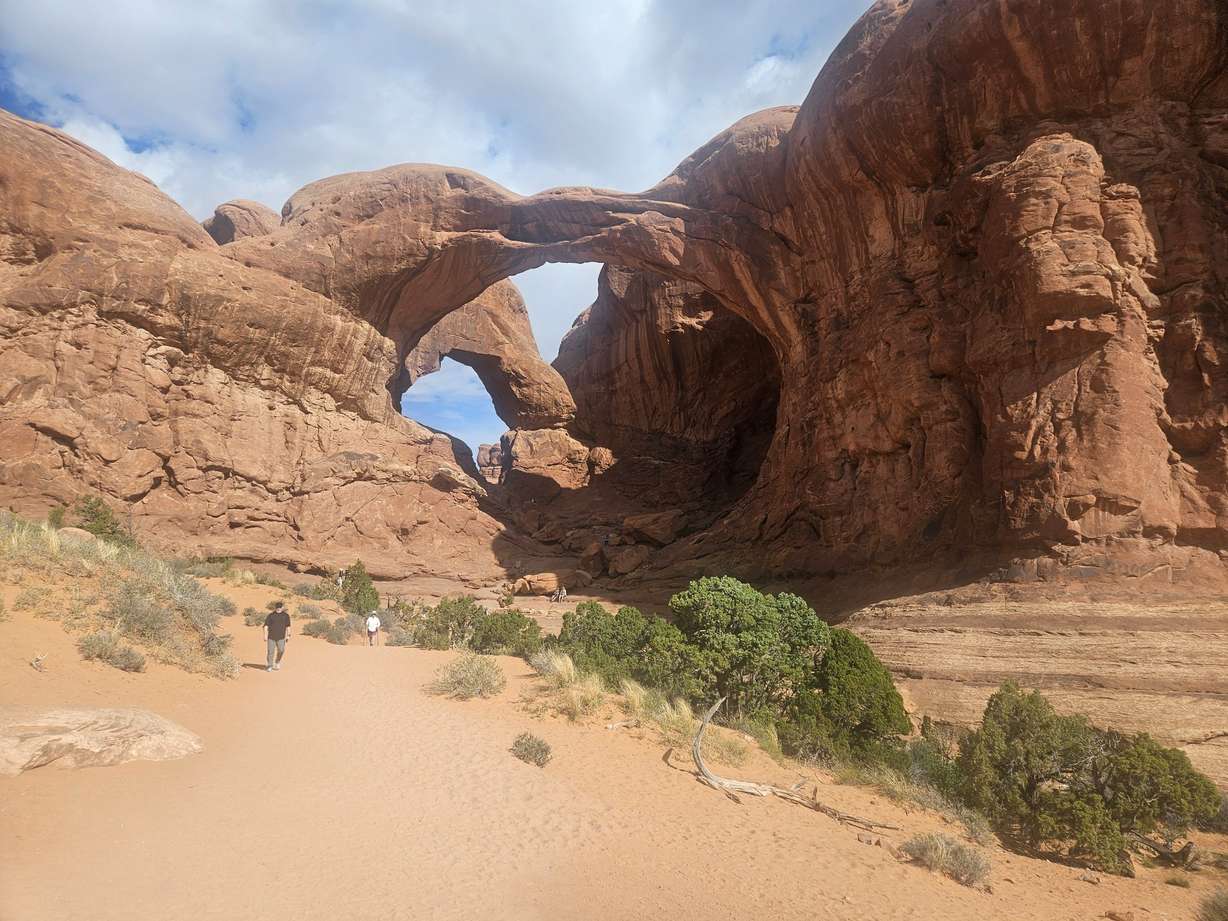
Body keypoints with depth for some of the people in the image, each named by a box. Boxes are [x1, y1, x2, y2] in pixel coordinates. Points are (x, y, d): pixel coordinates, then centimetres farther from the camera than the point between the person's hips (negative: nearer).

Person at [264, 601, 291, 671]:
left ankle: (277, 662, 20)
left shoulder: (286, 615, 3)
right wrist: (265, 635, -6)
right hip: (271, 636, 0)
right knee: (271, 651, 0)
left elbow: (288, 626, 8)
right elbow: (266, 626, 0)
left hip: (281, 637, 0)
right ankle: (270, 666, 11)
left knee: (281, 650, -6)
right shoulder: (271, 615, 0)